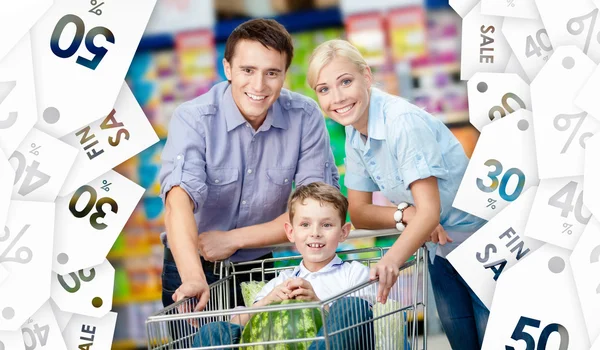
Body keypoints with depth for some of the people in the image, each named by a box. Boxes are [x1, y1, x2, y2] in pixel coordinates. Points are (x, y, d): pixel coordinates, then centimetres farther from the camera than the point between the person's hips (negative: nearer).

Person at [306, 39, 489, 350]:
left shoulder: (404, 121, -26)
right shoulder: (354, 134, -1)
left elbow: (429, 210, -33)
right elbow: (359, 213, 2)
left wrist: (393, 258, -51)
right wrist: (404, 214, -19)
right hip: (442, 252, 7)